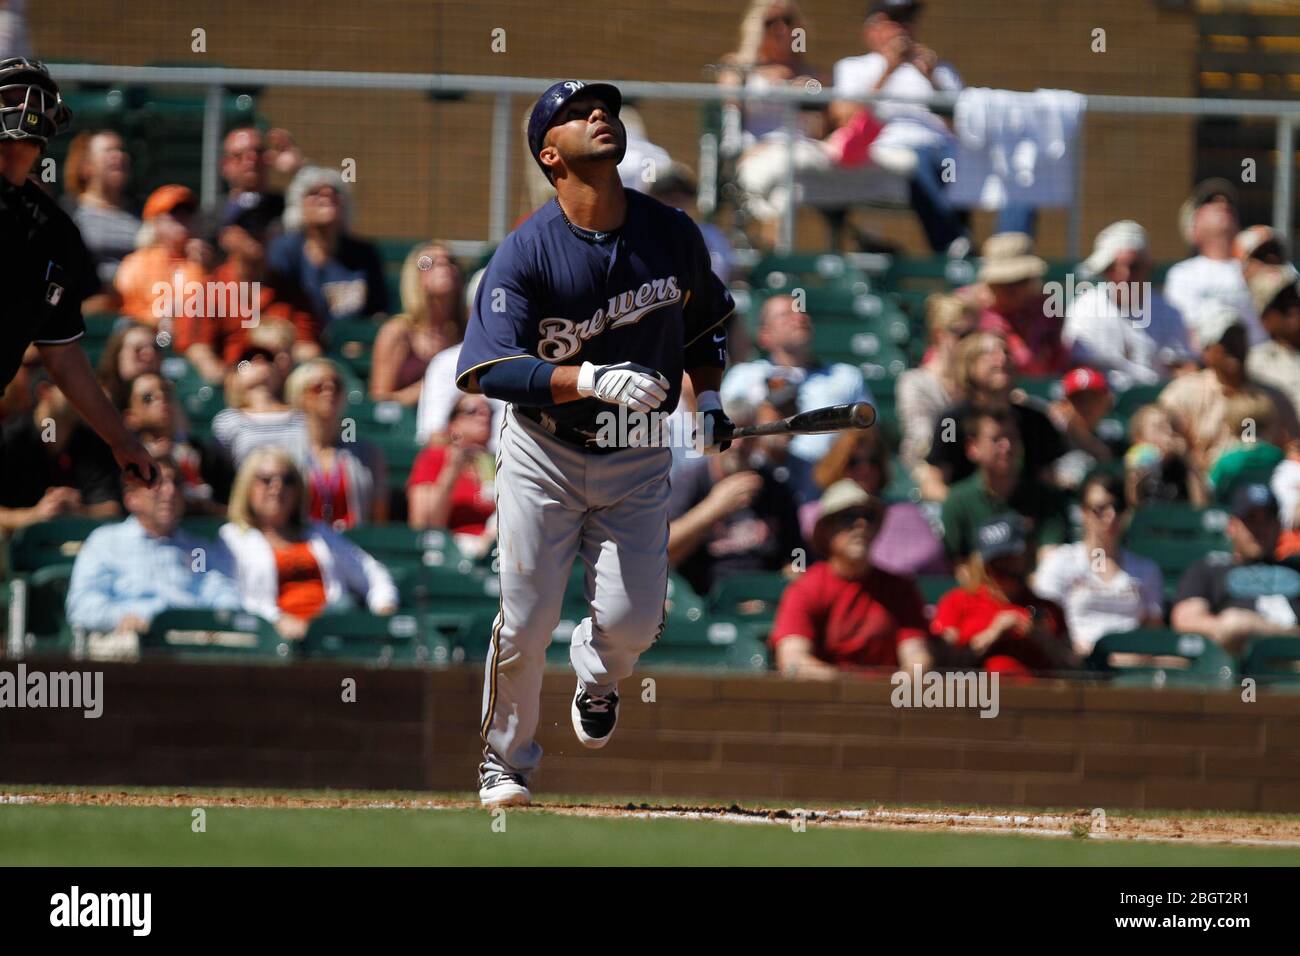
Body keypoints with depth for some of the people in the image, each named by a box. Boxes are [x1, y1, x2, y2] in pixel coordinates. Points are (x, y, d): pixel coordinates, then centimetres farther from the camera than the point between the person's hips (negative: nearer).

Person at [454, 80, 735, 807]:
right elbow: (489, 369, -25)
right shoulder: (525, 254, -17)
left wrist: (708, 399, 0)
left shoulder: (673, 234, -4)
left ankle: (597, 676, 28)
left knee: (632, 620, -10)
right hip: (544, 455, -2)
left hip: (639, 460, 2)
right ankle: (507, 758, 20)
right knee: (526, 622, -6)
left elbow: (705, 323, 15)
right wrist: (593, 380, -37)